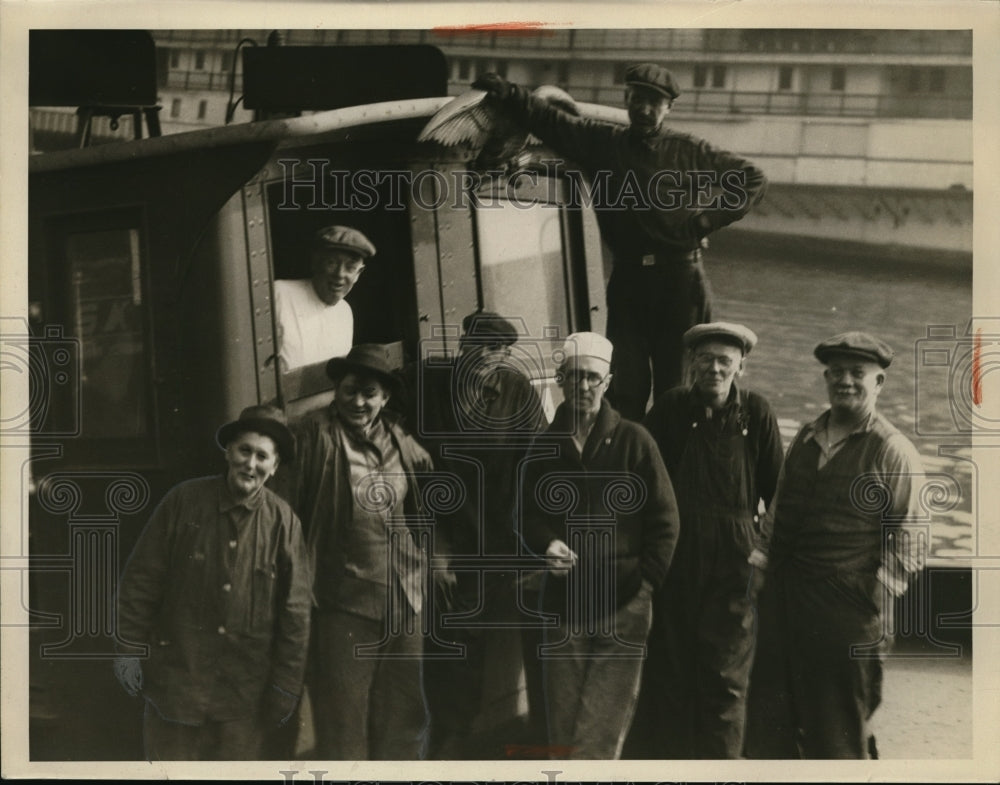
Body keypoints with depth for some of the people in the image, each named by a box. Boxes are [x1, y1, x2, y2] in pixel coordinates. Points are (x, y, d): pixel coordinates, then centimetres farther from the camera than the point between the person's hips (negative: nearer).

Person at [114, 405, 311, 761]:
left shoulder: (284, 522, -1)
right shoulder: (184, 501, -2)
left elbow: (295, 610, 2)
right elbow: (141, 579, 3)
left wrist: (286, 684, 1)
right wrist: (129, 648, 1)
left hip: (245, 689, 1)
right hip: (177, 674, 0)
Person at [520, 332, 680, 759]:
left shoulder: (633, 441, -1)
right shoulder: (546, 445, 8)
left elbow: (664, 518, 2)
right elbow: (530, 514, 15)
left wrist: (646, 580, -5)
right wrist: (547, 544, -6)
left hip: (623, 608, -3)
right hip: (564, 603, 3)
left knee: (599, 735, -8)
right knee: (563, 730, 6)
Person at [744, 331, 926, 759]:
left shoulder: (893, 451, -6)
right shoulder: (806, 438, 12)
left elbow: (907, 540, -7)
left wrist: (879, 591, -18)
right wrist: (765, 553, 8)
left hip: (847, 609, -6)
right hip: (784, 596, 6)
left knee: (838, 734, 6)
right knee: (769, 731, 12)